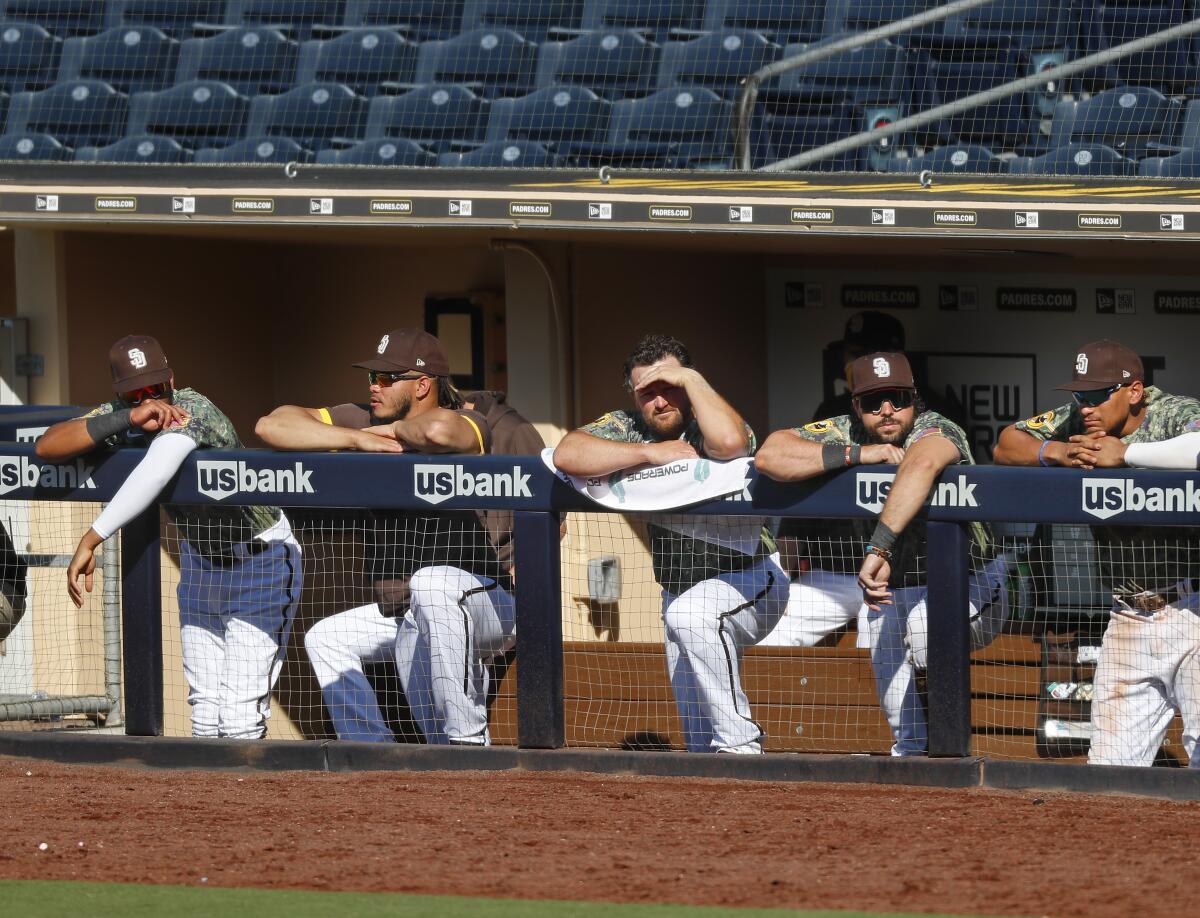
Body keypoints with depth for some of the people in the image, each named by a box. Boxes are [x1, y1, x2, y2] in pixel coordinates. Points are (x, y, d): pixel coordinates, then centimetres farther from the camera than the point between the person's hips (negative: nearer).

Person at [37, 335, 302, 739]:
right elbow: (46, 446, -23)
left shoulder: (191, 410, -30)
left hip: (261, 555, -7)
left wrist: (91, 540, -53)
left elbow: (153, 476, -47)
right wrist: (128, 418, -35)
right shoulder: (116, 416, -10)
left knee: (240, 717, -14)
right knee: (205, 708, 8)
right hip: (200, 554, 7)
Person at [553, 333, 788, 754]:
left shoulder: (706, 428, -21)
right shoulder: (626, 427, -8)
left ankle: (739, 743, -28)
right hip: (681, 586, 7)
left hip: (750, 577, -7)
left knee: (689, 614, -36)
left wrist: (692, 379, -32)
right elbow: (567, 455, -26)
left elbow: (730, 441, -47)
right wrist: (651, 453, -32)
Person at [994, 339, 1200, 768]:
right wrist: (1057, 451, -7)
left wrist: (1125, 453, -23)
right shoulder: (1076, 422, 8)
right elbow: (1006, 444, 13)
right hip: (1130, 618, 6)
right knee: (1109, 765, 4)